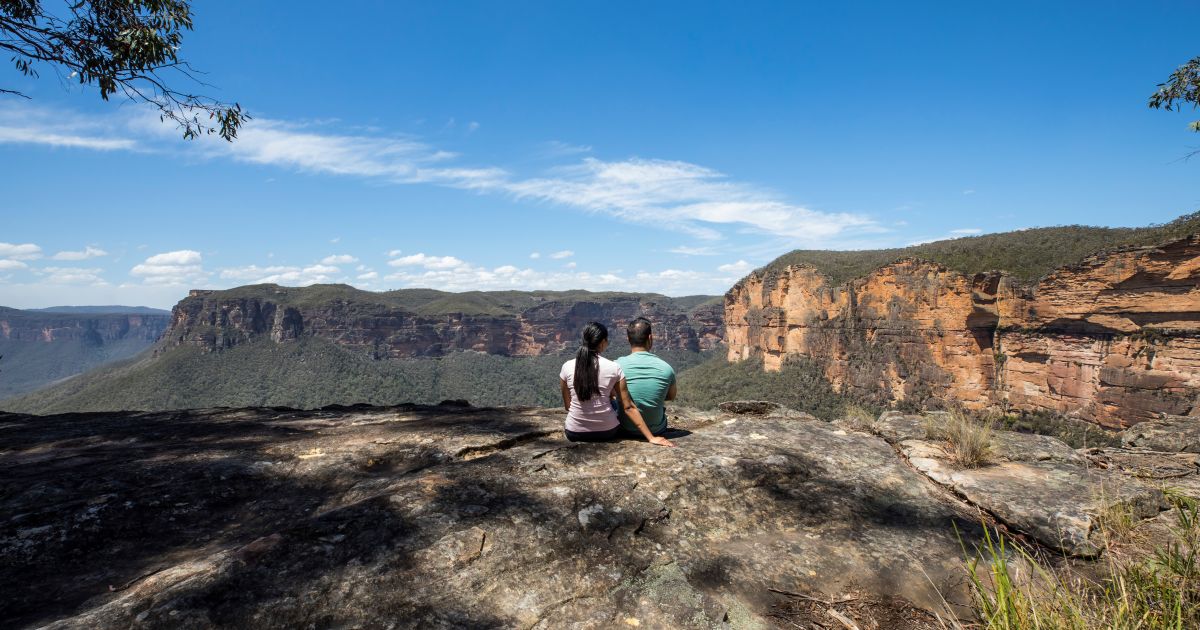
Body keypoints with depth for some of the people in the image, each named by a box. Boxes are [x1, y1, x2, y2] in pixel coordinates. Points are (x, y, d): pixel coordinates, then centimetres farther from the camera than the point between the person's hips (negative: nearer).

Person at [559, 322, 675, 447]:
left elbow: (567, 406, 1)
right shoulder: (613, 368, -11)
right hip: (607, 432, -2)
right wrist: (651, 437, -5)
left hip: (574, 433, 2)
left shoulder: (567, 367, -8)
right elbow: (628, 407, -10)